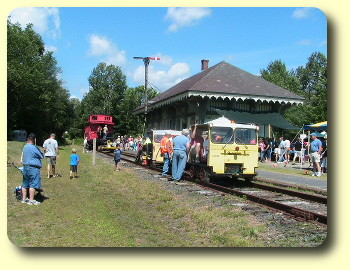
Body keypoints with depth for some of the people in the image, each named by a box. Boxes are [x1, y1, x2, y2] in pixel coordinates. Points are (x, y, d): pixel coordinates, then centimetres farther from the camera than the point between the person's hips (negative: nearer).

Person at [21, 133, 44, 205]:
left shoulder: (25, 147, 11)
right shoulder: (34, 147, -14)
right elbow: (42, 156, -6)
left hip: (25, 167, 9)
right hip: (33, 168, -9)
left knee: (25, 184, 15)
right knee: (33, 185, -5)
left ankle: (24, 199, 23)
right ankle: (31, 200, -4)